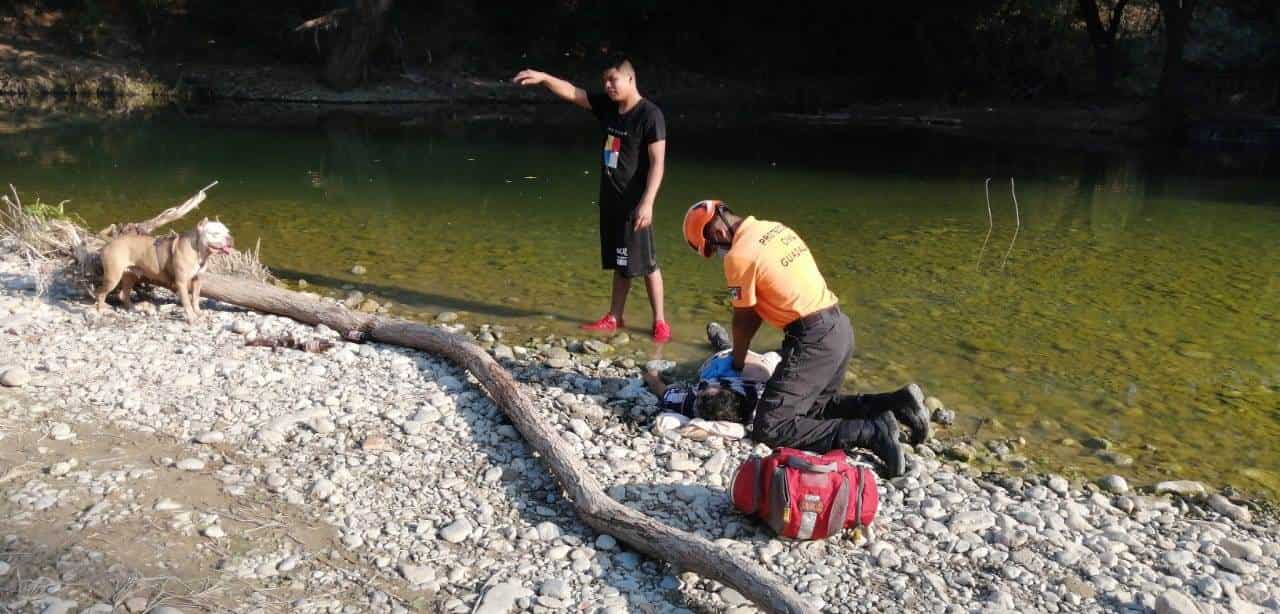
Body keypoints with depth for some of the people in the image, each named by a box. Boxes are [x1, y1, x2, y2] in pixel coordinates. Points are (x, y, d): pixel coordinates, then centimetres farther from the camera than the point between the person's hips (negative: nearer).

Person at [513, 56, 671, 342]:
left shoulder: (650, 115, -15)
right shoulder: (607, 106, 6)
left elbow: (657, 163, -18)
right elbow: (573, 92, 7)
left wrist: (647, 202, -24)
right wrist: (544, 78, -9)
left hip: (634, 202, -7)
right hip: (611, 199, 7)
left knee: (645, 262, -1)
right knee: (620, 262, 15)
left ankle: (660, 321, 9)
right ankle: (614, 317, 23)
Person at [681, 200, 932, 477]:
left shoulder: (739, 255, -13)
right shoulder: (774, 229, 15)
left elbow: (744, 320, -2)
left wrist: (736, 363, 16)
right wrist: (740, 354, 23)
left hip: (814, 339, -10)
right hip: (839, 328, 10)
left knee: (769, 430, -7)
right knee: (816, 405, 26)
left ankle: (871, 433, -12)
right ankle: (896, 403, 13)